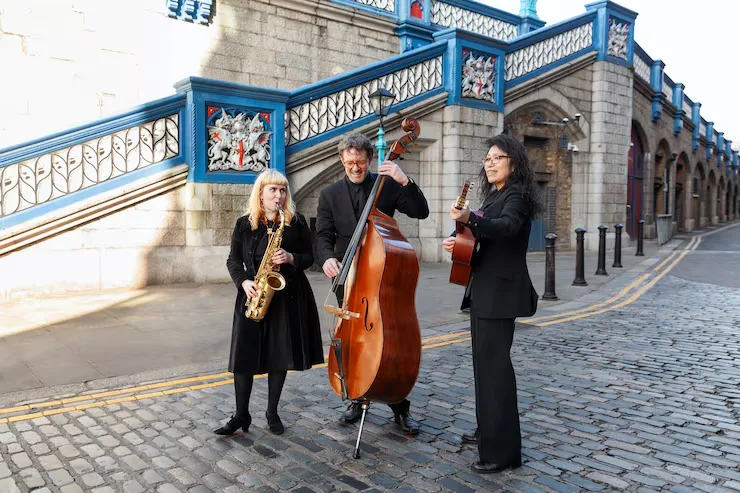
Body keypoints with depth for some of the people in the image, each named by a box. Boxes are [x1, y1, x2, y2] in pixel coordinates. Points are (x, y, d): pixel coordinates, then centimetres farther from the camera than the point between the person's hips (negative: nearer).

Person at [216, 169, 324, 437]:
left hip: (287, 296, 0)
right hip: (253, 296, 1)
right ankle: (241, 415, 13)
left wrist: (291, 258, -17)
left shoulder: (296, 222, 1)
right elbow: (233, 259, 6)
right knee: (244, 355, -1)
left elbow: (309, 257, 3)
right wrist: (243, 281, -11)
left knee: (280, 356, 5)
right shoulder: (244, 224, 3)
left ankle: (272, 412, 21)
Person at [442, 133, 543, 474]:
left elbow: (506, 227, -32)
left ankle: (503, 451, -4)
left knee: (494, 363, -10)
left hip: (500, 291, -10)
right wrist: (458, 239, -1)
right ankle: (489, 430, 32)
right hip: (485, 289, 10)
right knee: (485, 361, 17)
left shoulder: (517, 195, -11)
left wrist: (470, 219, -48)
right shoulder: (494, 197, 17)